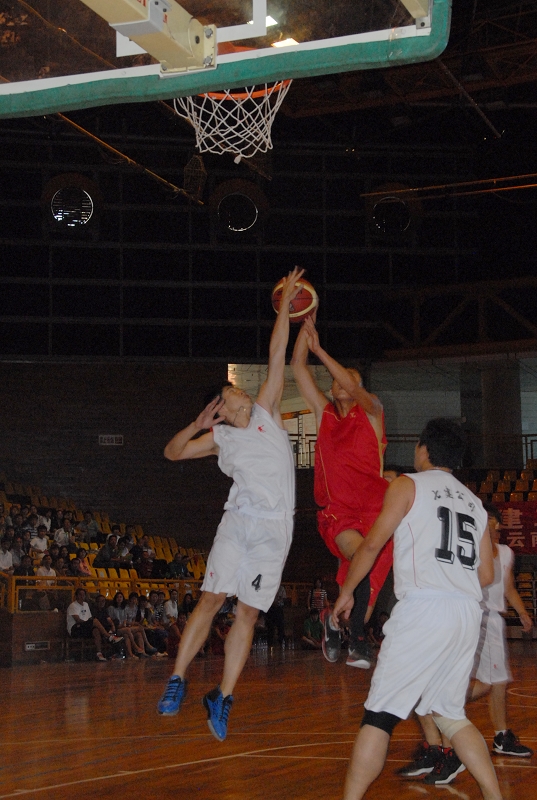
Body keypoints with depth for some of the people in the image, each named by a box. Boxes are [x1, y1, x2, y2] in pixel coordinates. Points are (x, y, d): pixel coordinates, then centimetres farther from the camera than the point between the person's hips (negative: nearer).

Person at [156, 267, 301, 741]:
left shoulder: (266, 413, 10)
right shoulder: (221, 438, 11)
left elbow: (277, 357, 7)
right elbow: (173, 452, 14)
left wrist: (285, 306, 4)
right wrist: (198, 425, -2)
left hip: (275, 528, 0)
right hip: (240, 520, 0)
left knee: (248, 611, -1)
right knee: (212, 598, -12)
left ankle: (223, 698, 4)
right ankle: (177, 680, -5)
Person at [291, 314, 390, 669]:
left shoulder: (371, 411, 7)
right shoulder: (324, 411, 14)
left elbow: (352, 386, -14)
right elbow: (299, 367, 9)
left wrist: (319, 349, -15)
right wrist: (306, 326, 1)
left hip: (374, 510, 0)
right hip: (336, 511, 0)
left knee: (367, 577, -5)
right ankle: (358, 635, -11)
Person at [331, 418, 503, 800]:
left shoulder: (408, 485, 4)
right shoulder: (474, 502, 21)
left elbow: (373, 544, 0)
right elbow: (487, 575, 19)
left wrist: (347, 591, 13)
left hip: (424, 608, -6)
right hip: (469, 613, 6)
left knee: (380, 715, -4)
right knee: (449, 713, 18)